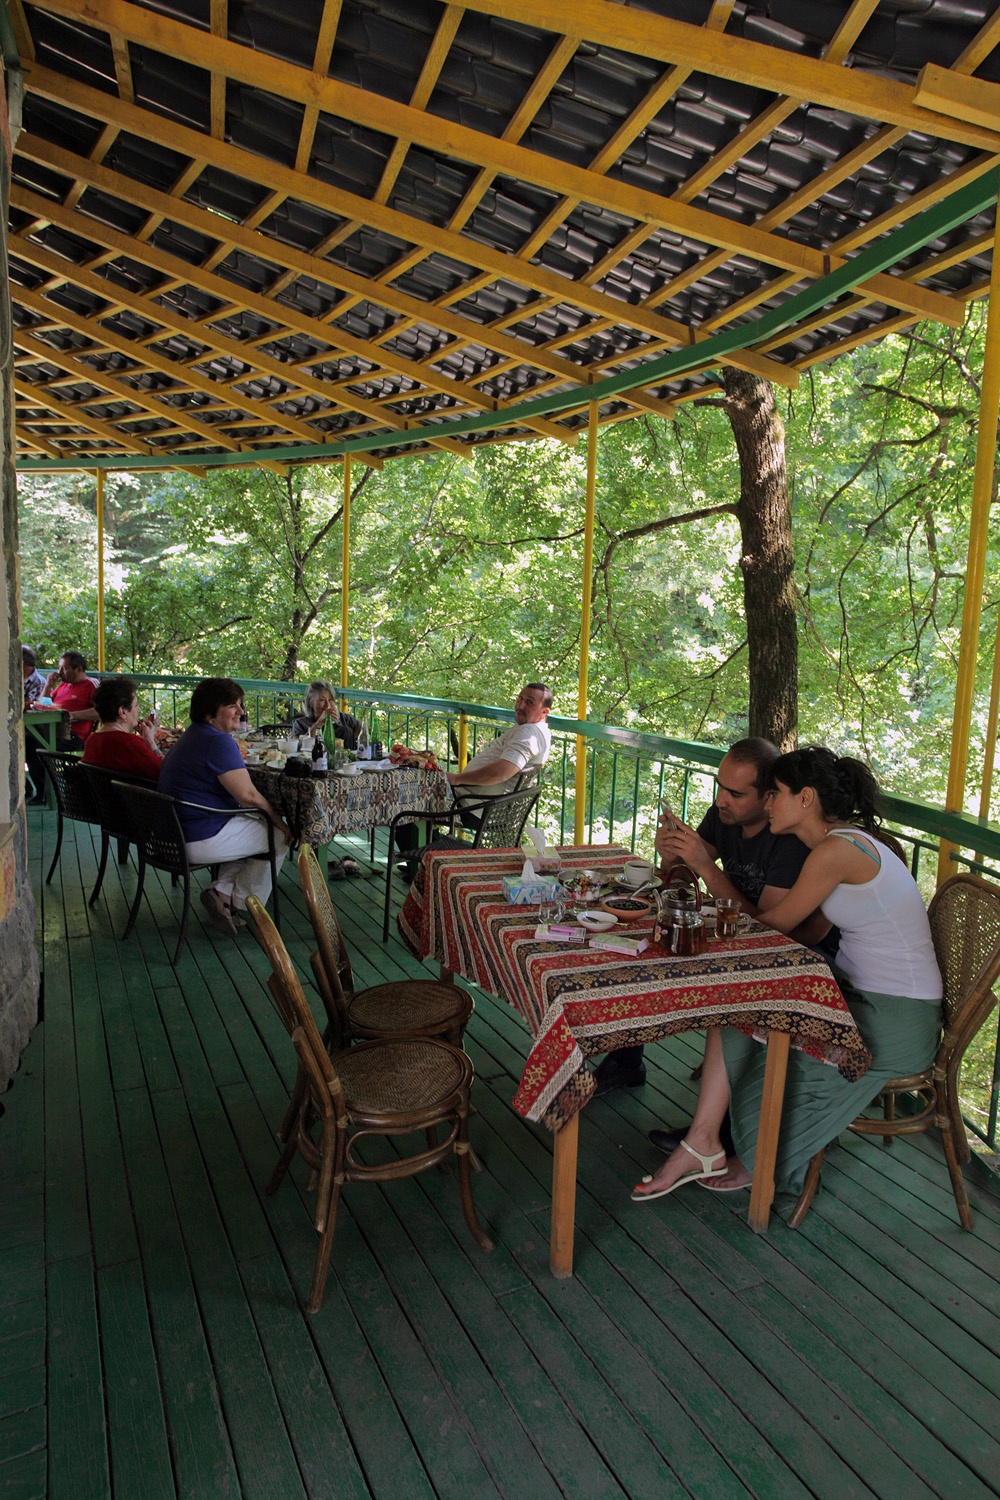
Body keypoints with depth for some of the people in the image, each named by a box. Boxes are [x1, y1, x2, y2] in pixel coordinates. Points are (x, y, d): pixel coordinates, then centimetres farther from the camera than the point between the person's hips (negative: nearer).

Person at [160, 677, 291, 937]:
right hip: (200, 842, -10)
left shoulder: (191, 736, 16)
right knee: (279, 836, 3)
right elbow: (247, 794, -22)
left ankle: (222, 891, 15)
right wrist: (276, 818, -6)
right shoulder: (218, 741, -19)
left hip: (176, 834, 10)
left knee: (254, 824, 26)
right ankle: (237, 901, 11)